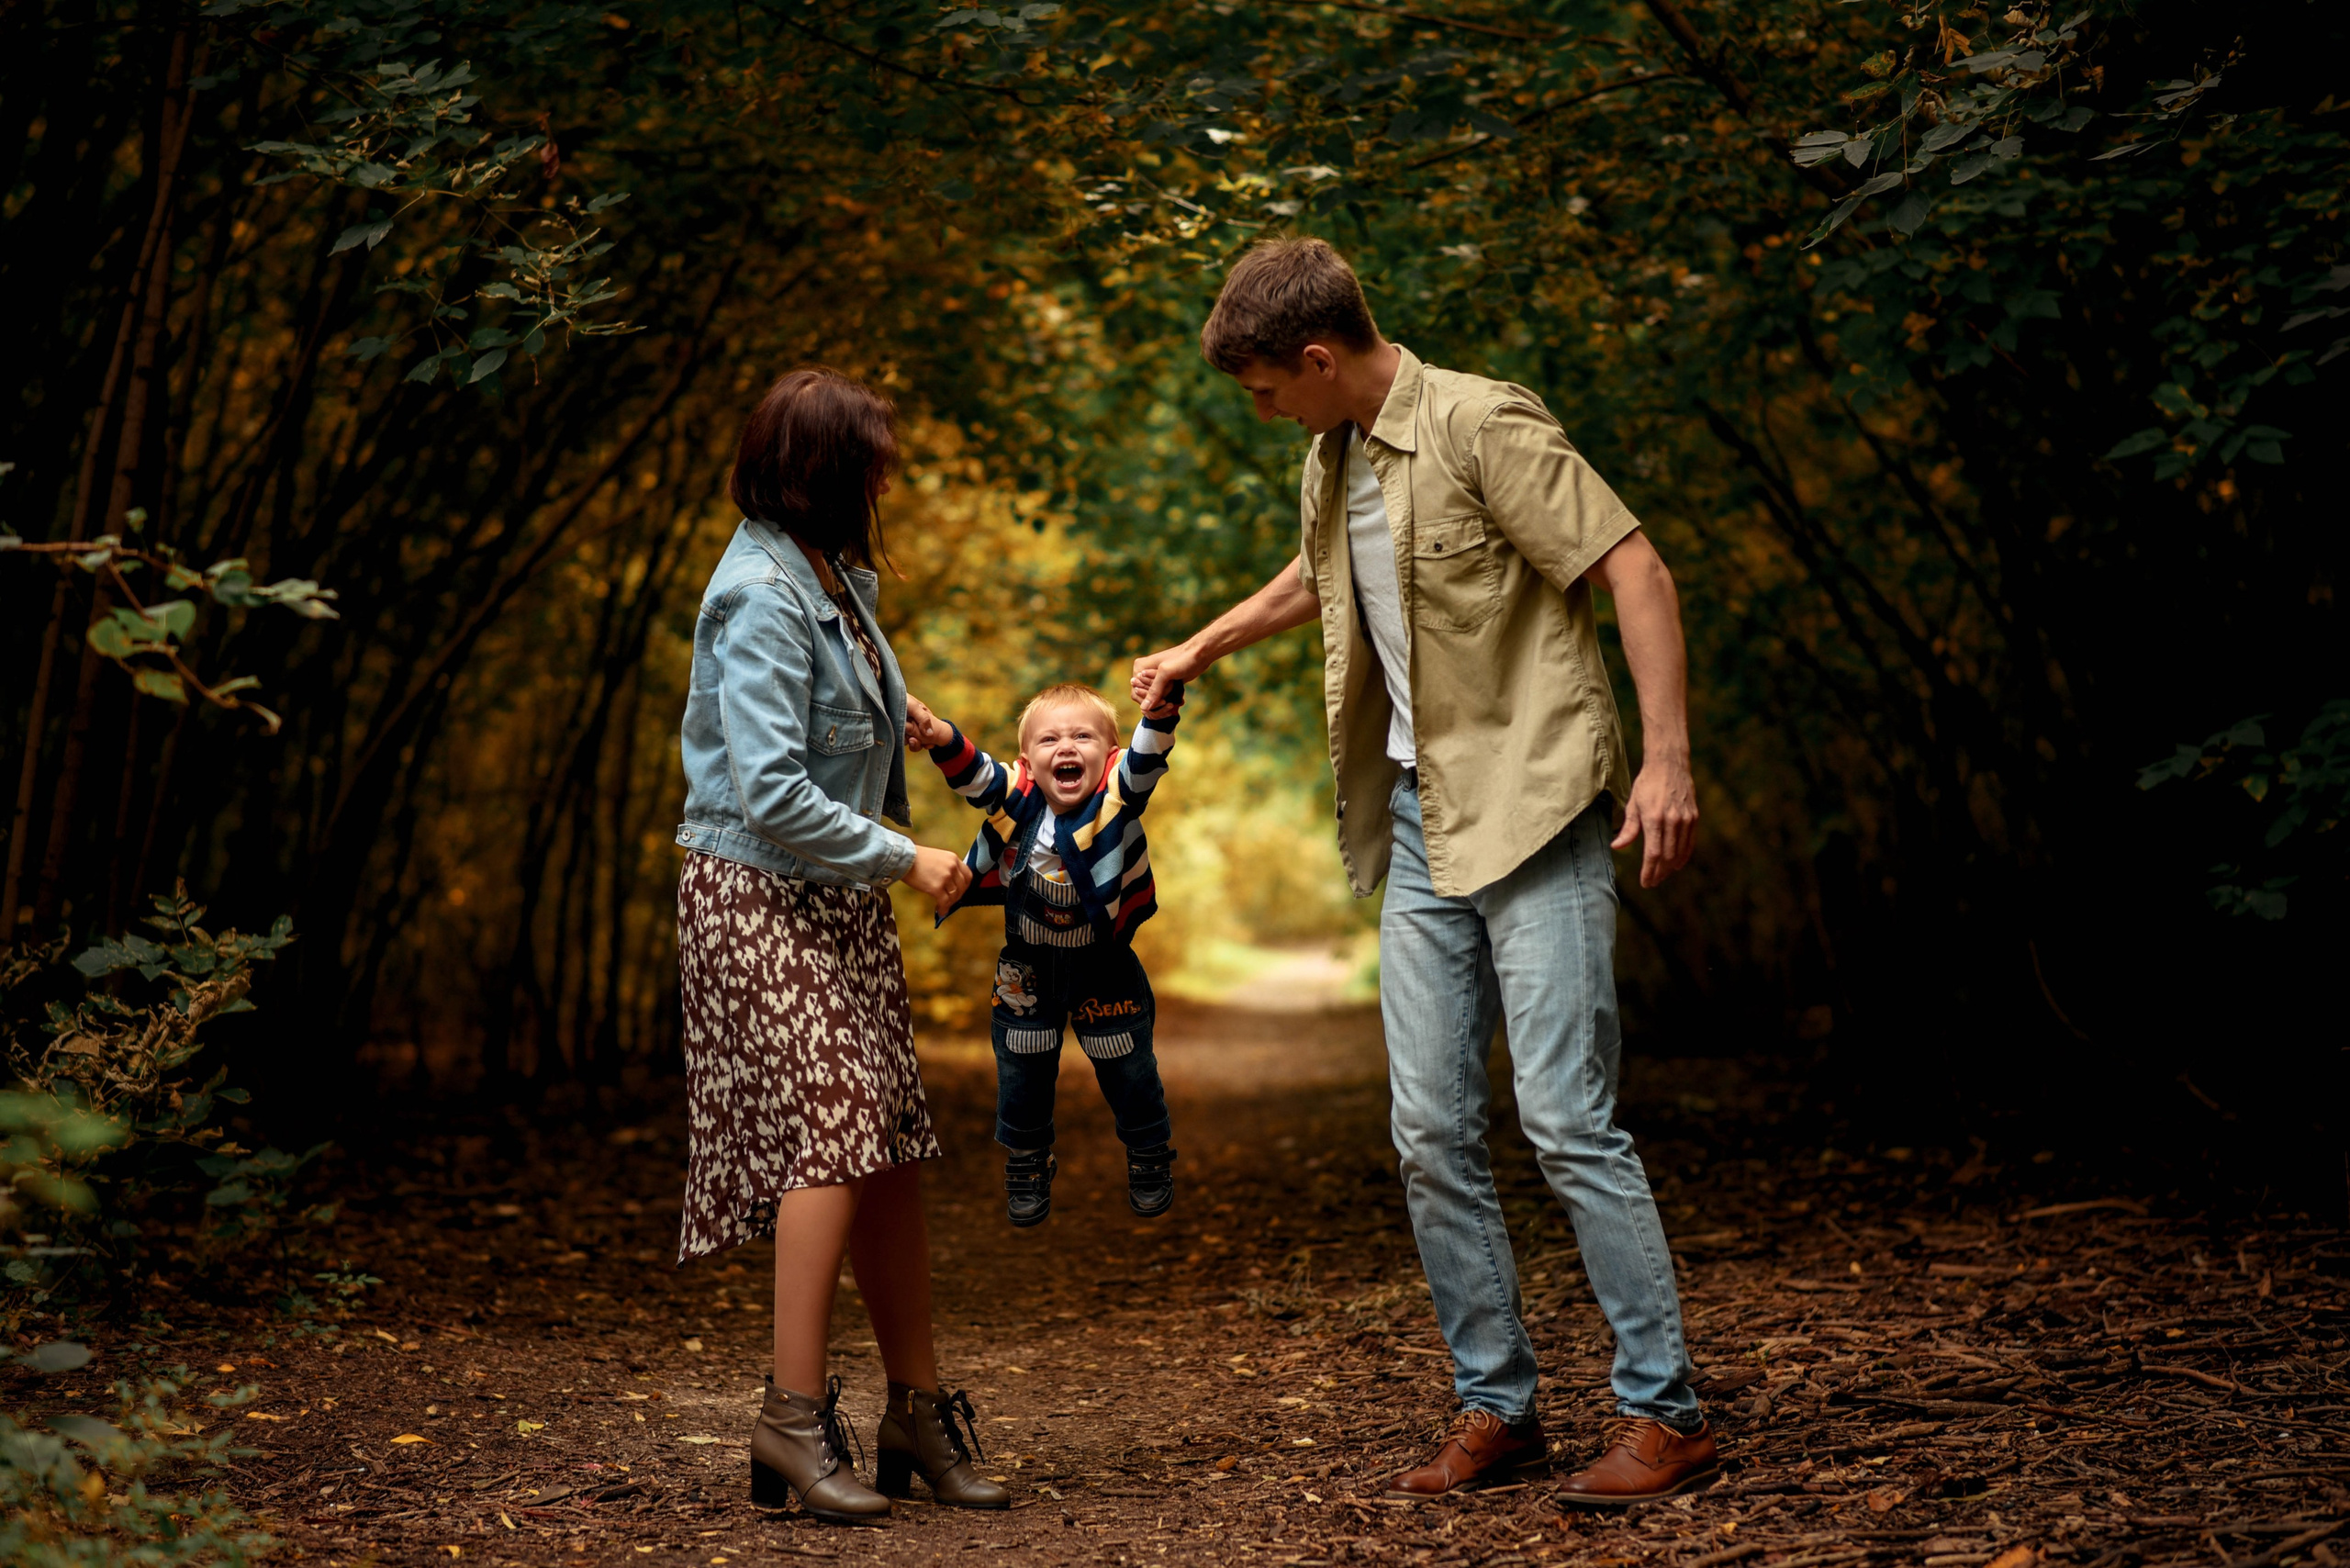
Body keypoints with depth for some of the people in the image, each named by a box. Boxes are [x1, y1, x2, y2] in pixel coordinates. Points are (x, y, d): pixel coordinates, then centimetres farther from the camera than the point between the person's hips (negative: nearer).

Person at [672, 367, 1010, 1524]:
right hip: (759, 897, -9)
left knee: (891, 1147, 6)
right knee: (830, 1127, -16)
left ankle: (919, 1410, 13)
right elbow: (770, 794, -23)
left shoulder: (837, 581, 12)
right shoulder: (764, 600, -17)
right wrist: (904, 859, -16)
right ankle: (794, 1416, -10)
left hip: (839, 900, 9)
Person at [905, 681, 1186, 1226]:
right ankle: (1026, 1166, 37)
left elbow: (1147, 757, -37)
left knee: (1131, 1074, 13)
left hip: (1105, 966, -1)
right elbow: (970, 771, -27)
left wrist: (1162, 707, -58)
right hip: (1028, 970, 2)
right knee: (1023, 1077, 15)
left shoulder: (1118, 795, -22)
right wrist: (939, 734, -48)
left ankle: (1150, 1160, 37)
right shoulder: (1015, 798, -17)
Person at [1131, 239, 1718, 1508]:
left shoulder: (1483, 427, -12)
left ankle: (1664, 1413, -1)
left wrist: (1666, 757, -22)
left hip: (1532, 808, -8)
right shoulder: (1331, 463, 14)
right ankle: (1495, 1406, 16)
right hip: (1421, 820, 8)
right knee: (1430, 1133, 5)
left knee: (1565, 1116, -11)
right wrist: (1205, 646, 43)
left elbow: (1636, 573, -15)